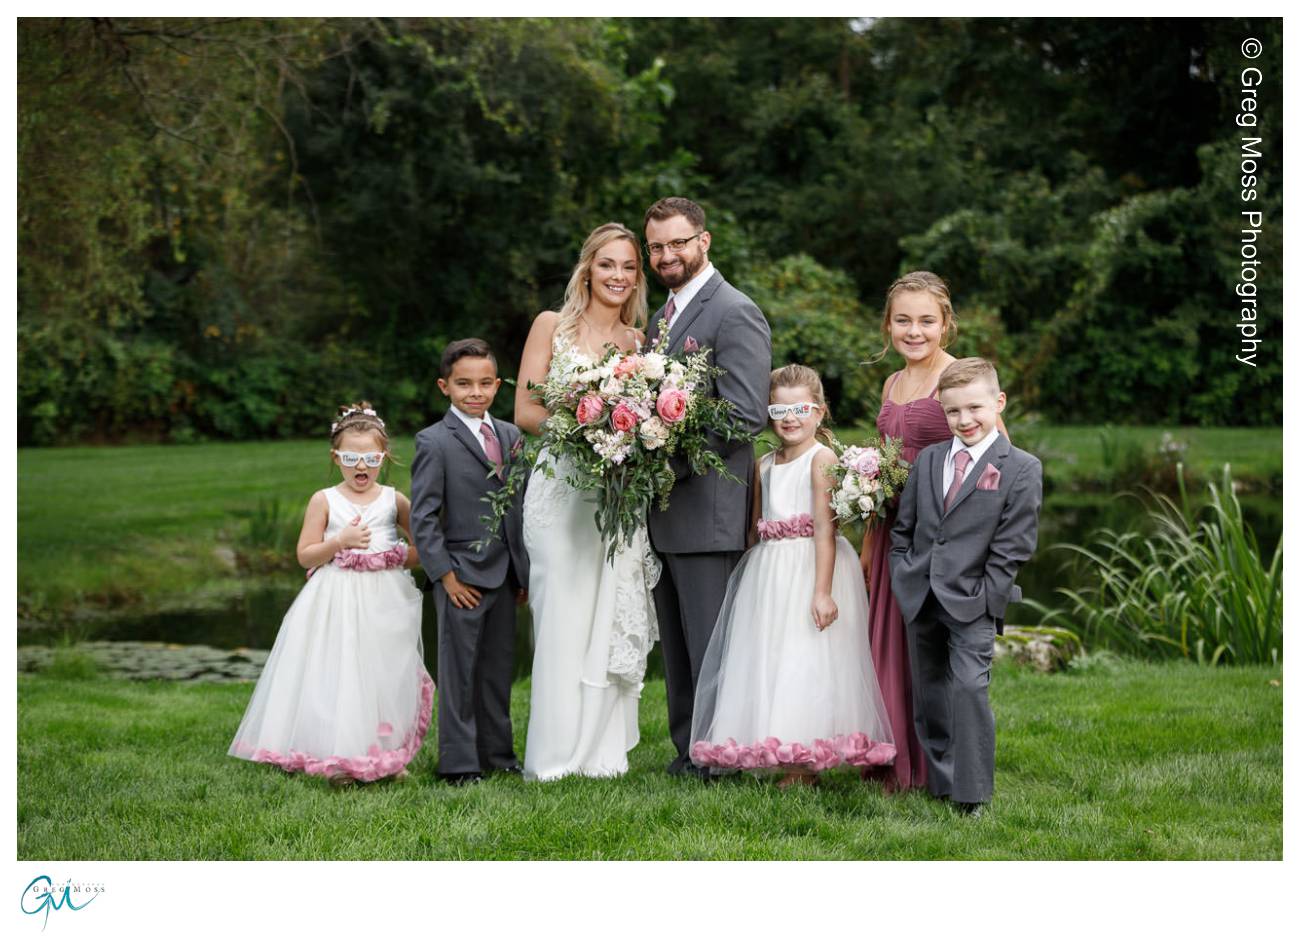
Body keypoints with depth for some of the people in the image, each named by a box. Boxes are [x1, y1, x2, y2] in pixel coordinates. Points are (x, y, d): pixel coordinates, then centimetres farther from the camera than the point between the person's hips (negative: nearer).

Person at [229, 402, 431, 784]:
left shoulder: (394, 500, 5)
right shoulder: (324, 501, 2)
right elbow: (305, 555, 1)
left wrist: (403, 556, -6)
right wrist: (339, 542, -13)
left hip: (386, 603, 1)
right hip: (337, 603, -1)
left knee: (386, 676, 4)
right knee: (337, 676, -6)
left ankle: (390, 755, 16)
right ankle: (339, 760, 1)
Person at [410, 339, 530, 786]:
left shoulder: (510, 435, 11)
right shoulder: (434, 442, -7)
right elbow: (423, 517, -8)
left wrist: (522, 570, 12)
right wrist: (445, 574, -13)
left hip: (504, 575, 6)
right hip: (462, 573, -6)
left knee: (498, 667, 12)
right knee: (458, 669, -1)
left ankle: (497, 754, 22)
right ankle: (458, 763, 4)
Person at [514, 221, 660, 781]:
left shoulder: (640, 341, 13)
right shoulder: (552, 326, 3)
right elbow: (526, 411, -2)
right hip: (563, 487, -3)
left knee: (612, 621, 2)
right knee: (563, 619, -7)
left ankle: (603, 751, 10)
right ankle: (555, 755, 1)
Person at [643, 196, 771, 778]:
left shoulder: (736, 314, -10)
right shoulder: (661, 316, 18)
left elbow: (746, 416, -18)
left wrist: (670, 463, -20)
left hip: (706, 509, -9)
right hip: (661, 509, 9)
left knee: (710, 647, -3)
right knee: (676, 645, 13)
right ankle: (687, 752, 22)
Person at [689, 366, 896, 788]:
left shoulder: (822, 459, -8)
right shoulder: (764, 465, 15)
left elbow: (825, 529, -15)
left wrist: (823, 590, -21)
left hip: (811, 568, -8)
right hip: (769, 574, 8)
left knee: (807, 664, -7)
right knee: (769, 662, 7)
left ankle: (806, 765, -2)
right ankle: (789, 758, 15)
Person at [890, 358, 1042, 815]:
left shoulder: (1021, 469, -4)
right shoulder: (927, 459, 10)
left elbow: (1013, 545, -7)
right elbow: (904, 526, 15)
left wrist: (986, 597, -12)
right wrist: (903, 576, 4)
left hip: (972, 604, -5)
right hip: (921, 601, 5)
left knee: (969, 688, -15)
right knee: (928, 692, 11)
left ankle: (971, 793, -9)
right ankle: (940, 781, 22)